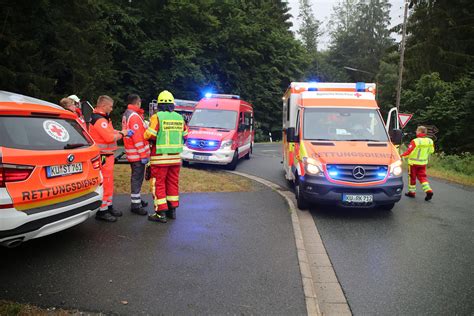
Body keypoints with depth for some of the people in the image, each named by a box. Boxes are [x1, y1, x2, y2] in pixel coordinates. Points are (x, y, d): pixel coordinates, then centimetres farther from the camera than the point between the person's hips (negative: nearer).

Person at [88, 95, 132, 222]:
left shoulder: (102, 118, 16)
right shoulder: (99, 120, -18)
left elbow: (109, 132, 16)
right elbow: (109, 137, -24)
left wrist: (122, 132, 2)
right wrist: (122, 133, -9)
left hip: (107, 155, 11)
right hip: (104, 156, -11)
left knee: (108, 183, 18)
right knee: (105, 183, -6)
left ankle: (108, 206, 29)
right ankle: (102, 211, 2)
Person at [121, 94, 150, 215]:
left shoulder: (126, 114, 15)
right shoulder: (134, 116, -17)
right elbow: (137, 137, -22)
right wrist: (143, 155, -21)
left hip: (132, 154, 10)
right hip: (137, 154, -10)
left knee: (136, 177, 20)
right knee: (137, 178, -5)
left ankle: (137, 199, 32)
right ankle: (135, 205, -1)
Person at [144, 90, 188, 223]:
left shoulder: (157, 116, -11)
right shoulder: (179, 117, 5)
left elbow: (149, 135, -15)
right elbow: (185, 136, 13)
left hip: (160, 157, -5)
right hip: (175, 157, 5)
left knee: (159, 184, 2)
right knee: (173, 183, 14)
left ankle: (161, 213, 2)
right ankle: (172, 209, 22)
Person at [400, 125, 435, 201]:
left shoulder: (415, 141, -22)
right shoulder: (430, 141, -2)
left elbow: (409, 151, -23)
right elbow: (431, 151, 11)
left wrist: (402, 155, -9)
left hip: (414, 162, -5)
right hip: (423, 163, 5)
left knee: (412, 177, 9)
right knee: (422, 177, 12)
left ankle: (412, 192, 19)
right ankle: (428, 190, -5)